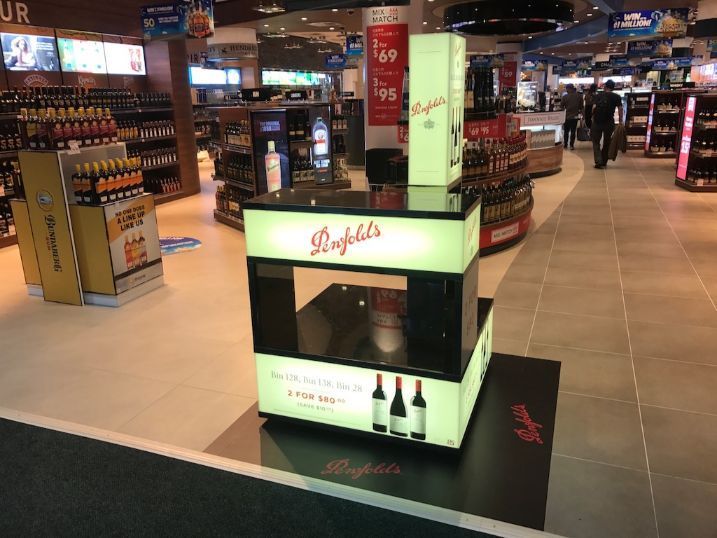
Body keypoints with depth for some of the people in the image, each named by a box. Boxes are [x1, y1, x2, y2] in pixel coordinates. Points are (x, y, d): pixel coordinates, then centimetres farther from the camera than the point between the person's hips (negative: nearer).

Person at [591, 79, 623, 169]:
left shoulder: (598, 96, 5)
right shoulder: (617, 97, 5)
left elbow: (594, 107, -5)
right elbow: (620, 109, -2)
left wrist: (593, 119, 5)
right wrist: (621, 121, 2)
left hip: (597, 122, 0)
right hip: (609, 122, 1)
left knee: (596, 142, 6)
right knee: (606, 142, 13)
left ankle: (598, 161, -10)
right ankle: (603, 162, 17)